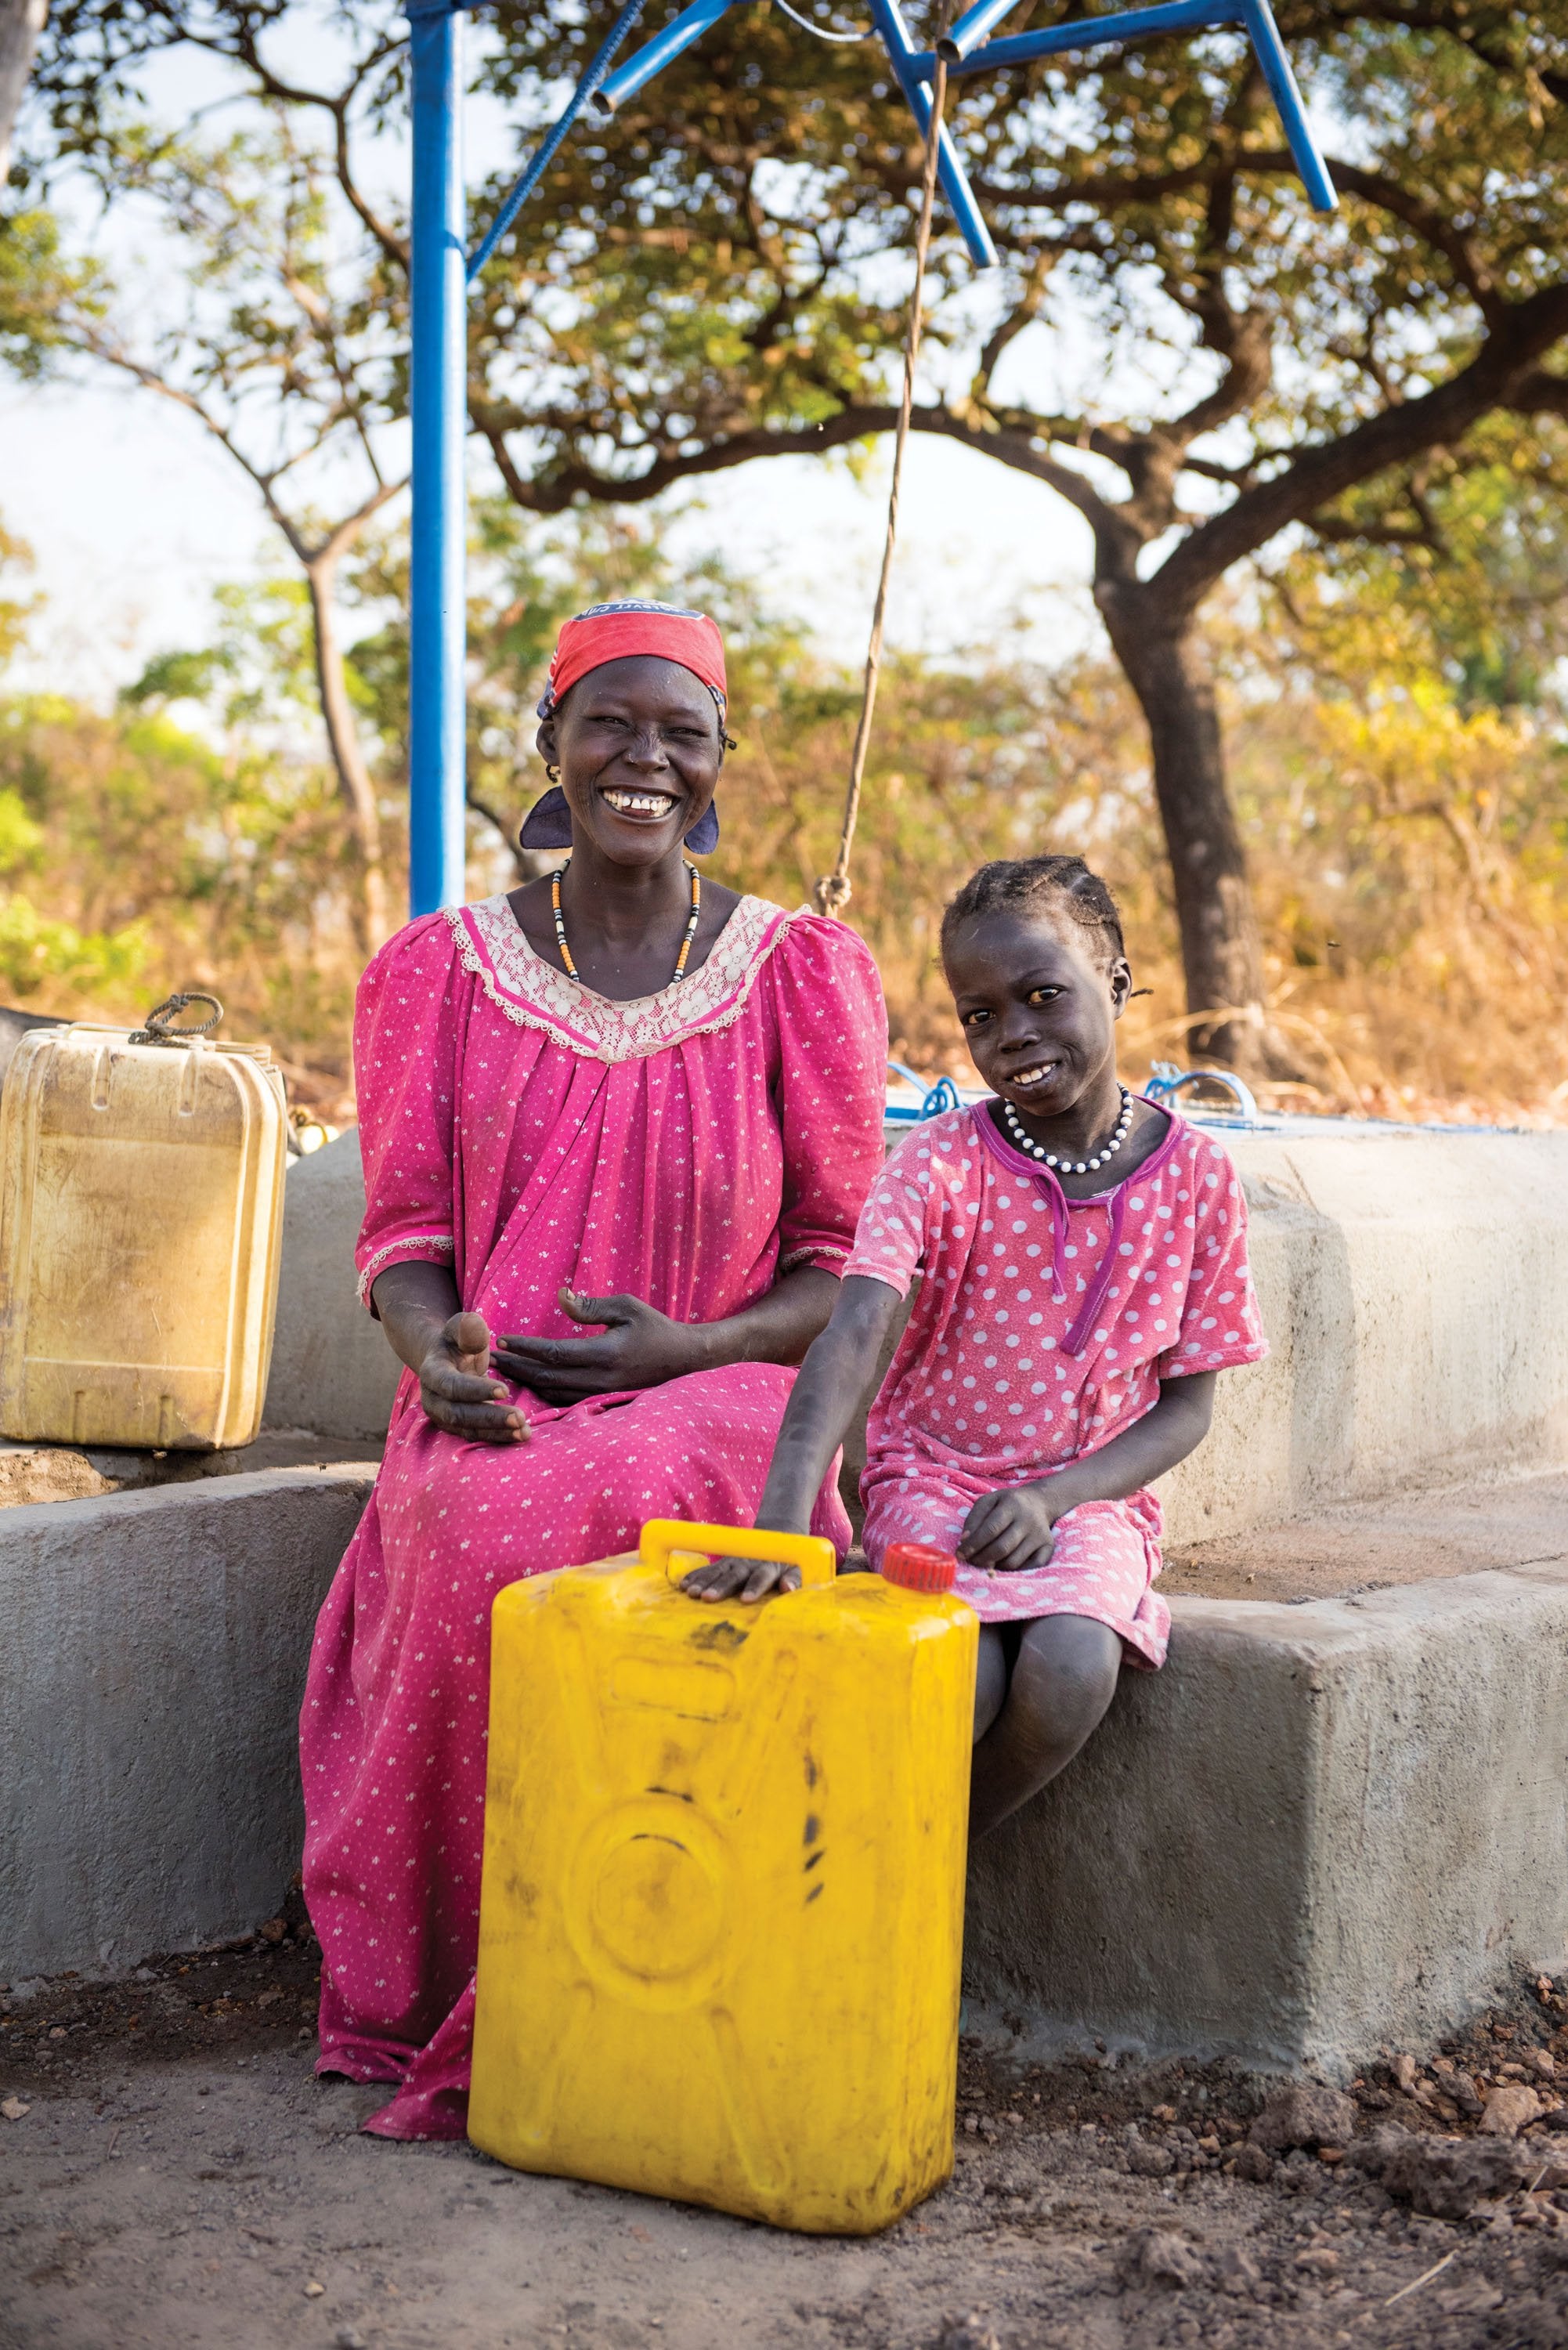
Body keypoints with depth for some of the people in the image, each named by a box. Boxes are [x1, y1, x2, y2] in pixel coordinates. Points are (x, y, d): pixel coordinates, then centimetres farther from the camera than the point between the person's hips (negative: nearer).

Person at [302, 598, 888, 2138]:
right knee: (484, 1537, -33)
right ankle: (445, 1999, -13)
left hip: (716, 1395, -1)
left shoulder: (804, 971, 4)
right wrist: (435, 1350, -15)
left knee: (629, 1509, -36)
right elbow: (405, 1227, 9)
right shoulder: (438, 971, 9)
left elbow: (848, 1261, 4)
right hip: (493, 1407, 1)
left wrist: (691, 1350, -14)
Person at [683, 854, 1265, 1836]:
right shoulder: (943, 1160, -8)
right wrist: (781, 1519, -40)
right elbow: (852, 1338, -24)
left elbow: (1186, 1405, 3)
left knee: (1072, 1674, -30)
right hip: (934, 1481, -1)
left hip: (1089, 1493, 1)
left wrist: (1054, 1497, -15)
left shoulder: (1196, 1177, -3)